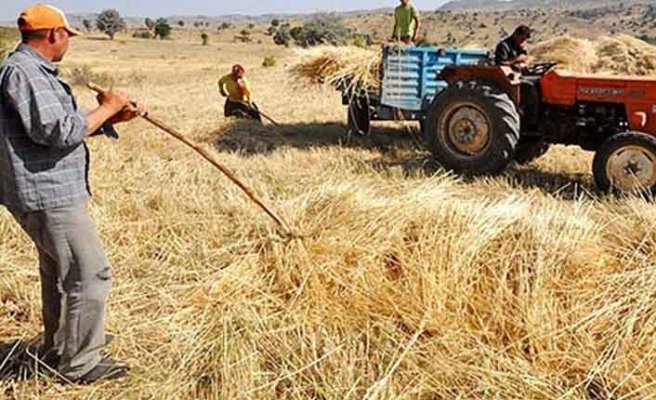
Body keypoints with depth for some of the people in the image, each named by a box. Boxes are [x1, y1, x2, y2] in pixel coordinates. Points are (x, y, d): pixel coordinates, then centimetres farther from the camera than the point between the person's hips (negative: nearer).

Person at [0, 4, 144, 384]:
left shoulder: (35, 71, 15)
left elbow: (64, 125, 20)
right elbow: (59, 131, -25)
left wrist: (113, 117, 9)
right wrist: (107, 108, -13)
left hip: (48, 191, 11)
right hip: (48, 194, -11)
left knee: (59, 271, 23)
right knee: (91, 274, -6)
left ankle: (59, 346, 39)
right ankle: (80, 363, 6)